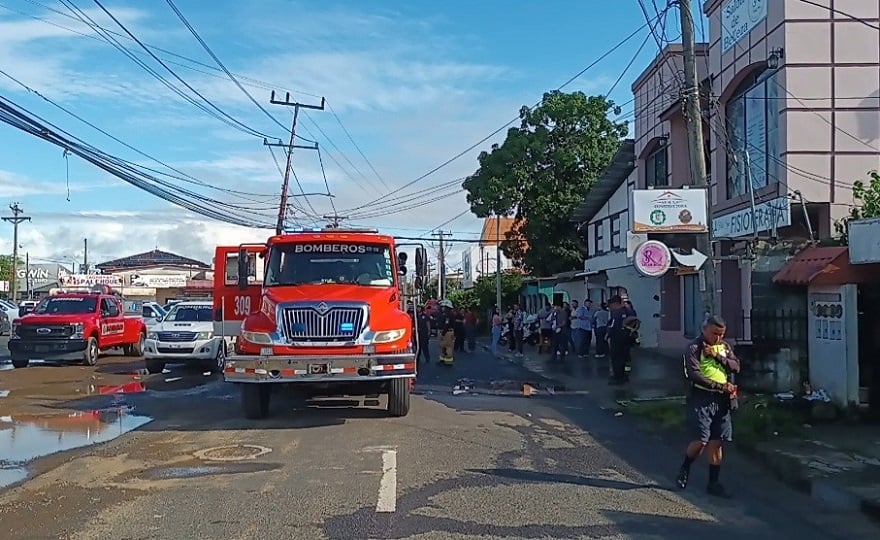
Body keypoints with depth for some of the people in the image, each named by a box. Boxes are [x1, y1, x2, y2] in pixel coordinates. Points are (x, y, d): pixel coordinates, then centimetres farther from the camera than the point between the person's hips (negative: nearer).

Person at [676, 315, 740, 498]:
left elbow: (736, 366, 3)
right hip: (701, 398, -5)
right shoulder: (694, 348, -6)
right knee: (701, 440, -10)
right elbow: (695, 375, -15)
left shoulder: (724, 347, 14)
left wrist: (717, 356, -11)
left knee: (716, 442, 6)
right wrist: (720, 386, -18)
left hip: (722, 400, 5)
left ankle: (713, 483, 14)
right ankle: (684, 469, 16)